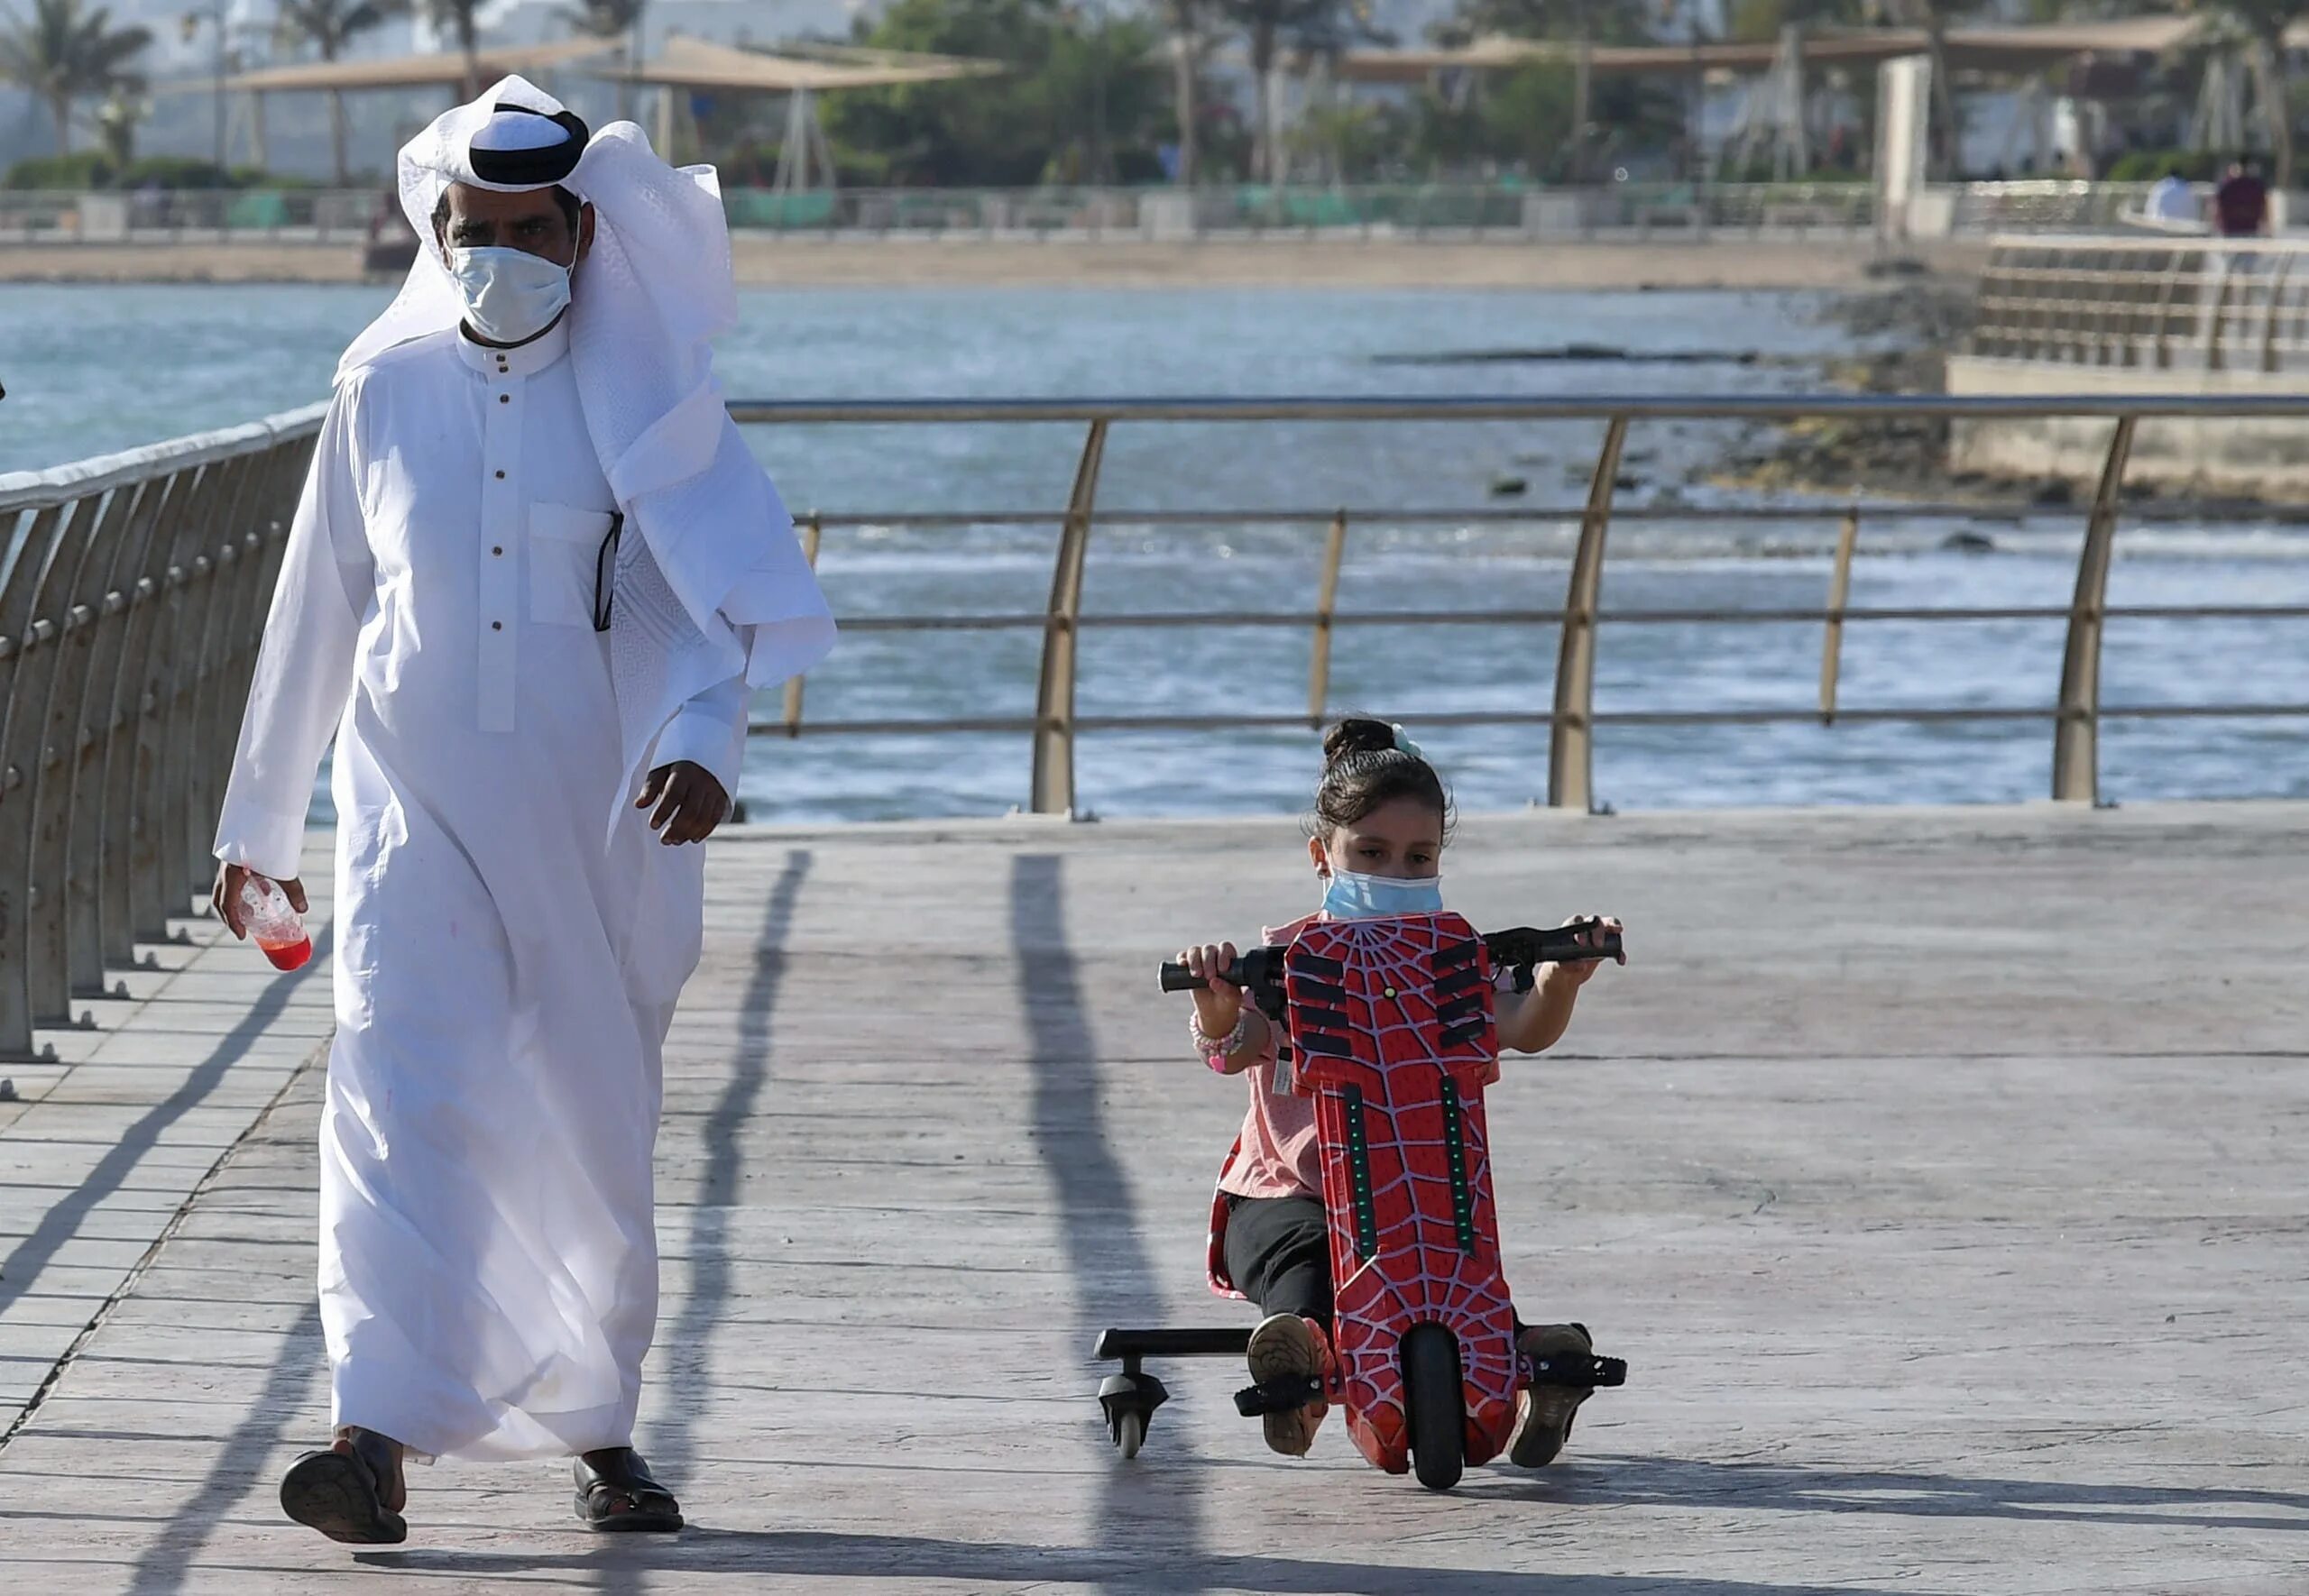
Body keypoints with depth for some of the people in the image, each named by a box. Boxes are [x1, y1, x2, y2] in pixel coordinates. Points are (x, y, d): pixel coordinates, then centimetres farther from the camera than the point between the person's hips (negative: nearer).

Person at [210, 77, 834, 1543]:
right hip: (417, 804, 0)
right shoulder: (384, 390, 4)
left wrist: (701, 743, -29)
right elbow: (317, 613, 12)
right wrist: (259, 820, 18)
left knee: (597, 1129, 9)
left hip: (596, 819, 0)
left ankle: (600, 1430, 25)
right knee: (401, 1097, -16)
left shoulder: (646, 399, -1)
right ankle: (380, 1435, -25)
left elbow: (712, 596, -9)